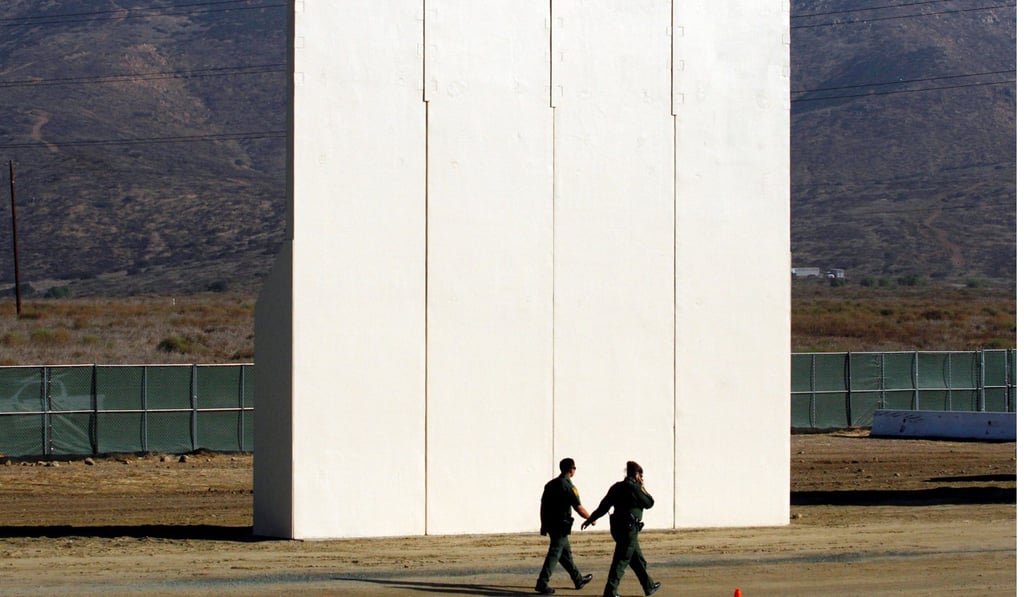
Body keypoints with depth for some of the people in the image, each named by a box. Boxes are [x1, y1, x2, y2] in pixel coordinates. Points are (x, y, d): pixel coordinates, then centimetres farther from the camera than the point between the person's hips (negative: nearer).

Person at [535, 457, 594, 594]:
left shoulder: (550, 484, 9)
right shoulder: (569, 487, -14)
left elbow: (543, 505, 12)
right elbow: (579, 508, -14)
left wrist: (543, 524, 18)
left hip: (550, 525, 8)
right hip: (561, 525, -8)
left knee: (566, 552, 17)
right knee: (554, 554, -7)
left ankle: (578, 579, 29)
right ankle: (542, 583, -12)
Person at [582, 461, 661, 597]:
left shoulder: (617, 487, 10)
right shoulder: (634, 488, -14)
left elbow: (604, 505, 10)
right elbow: (649, 503, -3)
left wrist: (590, 519, 16)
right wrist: (642, 488, 7)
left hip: (618, 528, 9)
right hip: (629, 529, -9)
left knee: (638, 559, 19)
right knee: (621, 560, -7)